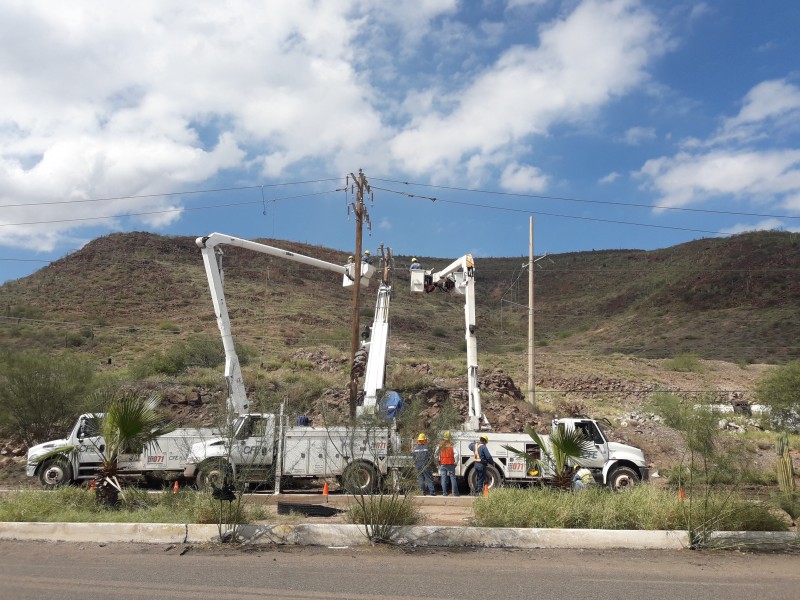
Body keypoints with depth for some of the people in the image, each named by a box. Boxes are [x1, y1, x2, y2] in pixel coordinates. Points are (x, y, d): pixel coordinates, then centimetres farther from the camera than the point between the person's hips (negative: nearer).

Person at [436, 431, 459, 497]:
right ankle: (455, 492, 3)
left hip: (442, 464, 1)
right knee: (452, 478, 4)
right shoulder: (452, 445, -5)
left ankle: (444, 492, 2)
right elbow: (456, 454, -12)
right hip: (450, 464, -1)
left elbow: (436, 453, 10)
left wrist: (438, 460, 22)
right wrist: (455, 462, -2)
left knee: (443, 478, 5)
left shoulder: (440, 445, 3)